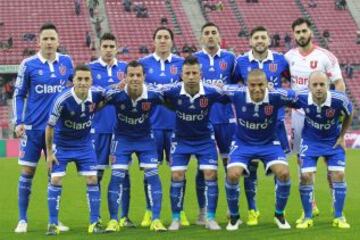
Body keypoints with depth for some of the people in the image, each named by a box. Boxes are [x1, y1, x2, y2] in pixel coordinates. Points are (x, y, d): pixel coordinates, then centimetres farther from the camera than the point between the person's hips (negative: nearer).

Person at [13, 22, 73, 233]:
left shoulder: (67, 62, 2)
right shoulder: (29, 64, -4)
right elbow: (19, 95, 1)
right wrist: (18, 122, -7)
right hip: (33, 127, -2)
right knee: (27, 172, 0)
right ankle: (23, 220, 8)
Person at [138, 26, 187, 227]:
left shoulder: (181, 63, 7)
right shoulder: (144, 63, 6)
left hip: (176, 123, 0)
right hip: (152, 123, 0)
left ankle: (180, 212, 11)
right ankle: (150, 212, 11)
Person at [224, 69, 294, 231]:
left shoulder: (275, 96, -24)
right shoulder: (237, 95, -24)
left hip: (269, 143, 0)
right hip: (242, 143, 0)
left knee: (283, 173, -20)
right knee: (232, 175, -22)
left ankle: (279, 215, 7)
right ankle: (234, 216, 5)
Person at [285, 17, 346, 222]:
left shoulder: (325, 56, -8)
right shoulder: (289, 57, 5)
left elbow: (340, 85, -8)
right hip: (298, 113, 4)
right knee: (303, 161, 6)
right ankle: (311, 207, 15)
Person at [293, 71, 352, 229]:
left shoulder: (339, 100, -27)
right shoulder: (301, 98, -26)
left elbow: (349, 115, -4)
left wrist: (342, 136, -1)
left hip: (333, 141, 0)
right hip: (310, 141, 0)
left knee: (338, 175, -7)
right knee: (306, 176, -9)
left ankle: (339, 217, 9)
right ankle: (307, 217, 8)